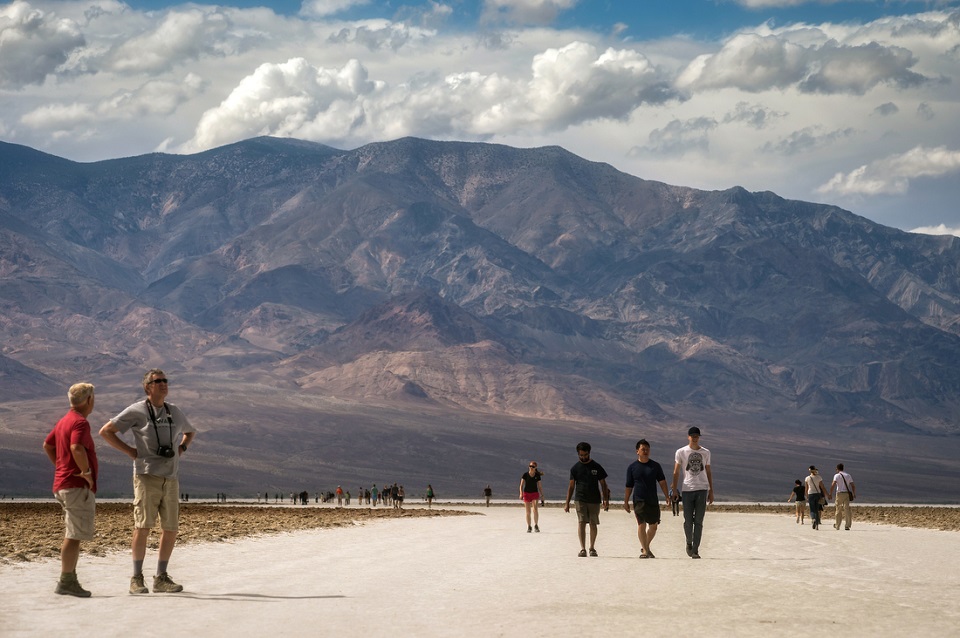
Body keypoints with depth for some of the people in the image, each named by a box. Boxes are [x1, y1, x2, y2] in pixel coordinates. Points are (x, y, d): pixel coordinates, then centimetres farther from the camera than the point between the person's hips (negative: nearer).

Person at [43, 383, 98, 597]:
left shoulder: (63, 421, 16)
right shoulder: (80, 422, -15)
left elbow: (47, 445, 29)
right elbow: (77, 448, -32)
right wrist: (87, 471, -20)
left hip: (63, 484, 10)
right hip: (78, 486, -10)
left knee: (73, 535, 15)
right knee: (74, 536, -8)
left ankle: (70, 579, 18)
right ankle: (66, 581, -9)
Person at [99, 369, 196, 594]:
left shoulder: (175, 412, 14)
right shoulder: (136, 411, -1)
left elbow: (190, 432, 34)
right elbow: (106, 431, -2)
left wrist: (181, 449, 14)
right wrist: (131, 452, -6)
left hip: (171, 479, 5)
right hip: (147, 476, -5)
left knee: (171, 528, 3)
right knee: (143, 526, -10)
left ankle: (161, 578, 12)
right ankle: (137, 578, -2)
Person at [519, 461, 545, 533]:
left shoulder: (537, 476, 0)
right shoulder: (525, 475, -4)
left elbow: (540, 486, 7)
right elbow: (521, 485, -5)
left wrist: (542, 496, 5)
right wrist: (521, 493, -19)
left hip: (535, 493, 0)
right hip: (527, 493, 0)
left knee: (535, 509, -20)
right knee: (528, 512, 3)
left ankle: (536, 525, -6)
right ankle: (529, 527, 15)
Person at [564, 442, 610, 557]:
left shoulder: (596, 467, 5)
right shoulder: (575, 468, 6)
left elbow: (603, 484, 8)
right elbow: (571, 486, 8)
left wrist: (606, 500, 0)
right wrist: (567, 503, 2)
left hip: (594, 500, 1)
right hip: (580, 500, -1)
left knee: (593, 524, 5)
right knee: (581, 523, -11)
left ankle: (592, 548, 19)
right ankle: (582, 549, -12)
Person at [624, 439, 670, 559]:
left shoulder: (655, 466, 9)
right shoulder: (632, 467, 5)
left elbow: (662, 482, 6)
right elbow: (629, 486, 8)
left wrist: (666, 495, -5)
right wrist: (626, 501, 4)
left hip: (653, 500, 2)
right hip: (639, 500, -2)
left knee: (653, 525, 5)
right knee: (641, 524, -9)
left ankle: (646, 547, 24)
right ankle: (644, 550, -5)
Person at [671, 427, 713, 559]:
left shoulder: (705, 452, 10)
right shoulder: (681, 452, 4)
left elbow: (708, 472, 15)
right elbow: (676, 472, 5)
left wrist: (711, 491, 12)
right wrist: (674, 489, -2)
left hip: (702, 489, 1)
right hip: (687, 489, -1)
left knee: (698, 521, -4)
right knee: (688, 521, 0)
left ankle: (695, 550, -2)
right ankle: (689, 543, 27)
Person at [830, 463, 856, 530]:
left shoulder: (837, 475, -1)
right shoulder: (848, 475, 10)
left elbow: (833, 485, -14)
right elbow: (853, 486, 7)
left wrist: (830, 493, -13)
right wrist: (854, 494, 17)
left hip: (839, 494, -2)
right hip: (847, 494, 2)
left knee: (838, 510, 9)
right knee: (847, 509, -1)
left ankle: (837, 526, 18)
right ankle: (847, 525, -10)